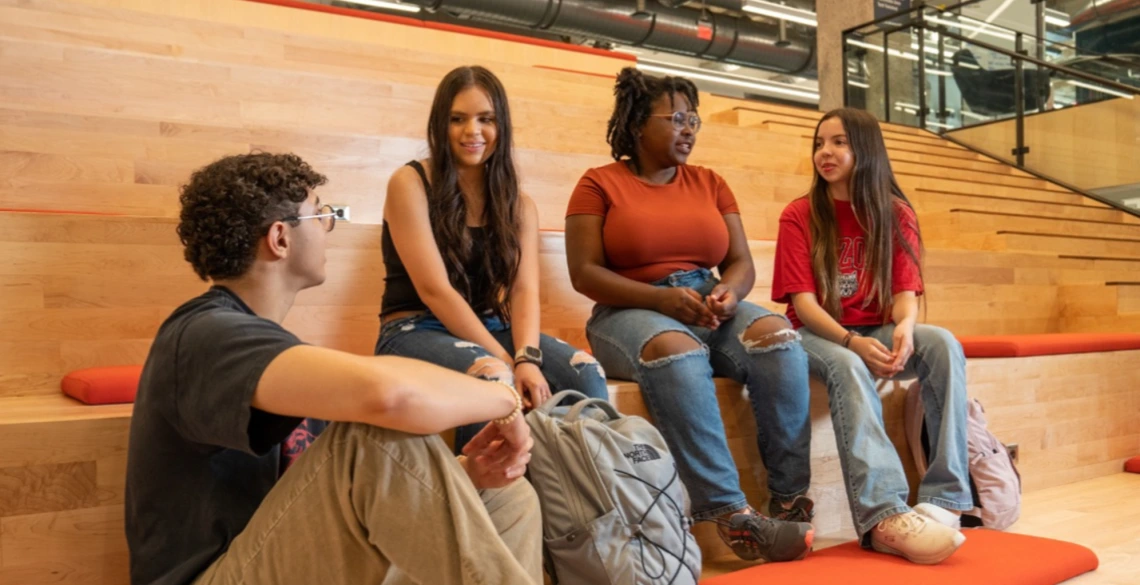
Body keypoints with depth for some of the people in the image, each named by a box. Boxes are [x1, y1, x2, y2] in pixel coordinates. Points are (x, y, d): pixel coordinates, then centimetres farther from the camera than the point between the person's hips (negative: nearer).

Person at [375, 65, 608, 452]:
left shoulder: (518, 205, 9)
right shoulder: (410, 184, -6)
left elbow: (524, 289, -4)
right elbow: (434, 288, -15)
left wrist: (527, 358, -25)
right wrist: (507, 360, -21)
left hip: (489, 328, 4)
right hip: (416, 330, -4)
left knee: (586, 372, -22)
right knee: (493, 377, -35)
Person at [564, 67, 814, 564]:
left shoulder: (710, 183, 16)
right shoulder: (600, 183, 3)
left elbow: (741, 262, 11)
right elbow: (584, 273, -7)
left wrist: (729, 291, -14)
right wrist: (660, 298, -20)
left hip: (710, 308, 4)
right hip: (631, 312, -4)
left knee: (778, 336, -26)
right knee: (677, 352, -38)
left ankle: (791, 499, -23)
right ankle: (729, 514, -36)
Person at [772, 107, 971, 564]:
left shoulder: (896, 214, 5)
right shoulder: (799, 216, -3)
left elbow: (905, 292, -3)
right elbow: (803, 301, -11)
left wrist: (903, 328, -27)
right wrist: (851, 342, -28)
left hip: (877, 332, 3)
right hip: (820, 335, -3)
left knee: (944, 345, -27)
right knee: (848, 367, -36)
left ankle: (943, 500, -31)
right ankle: (883, 515, -48)